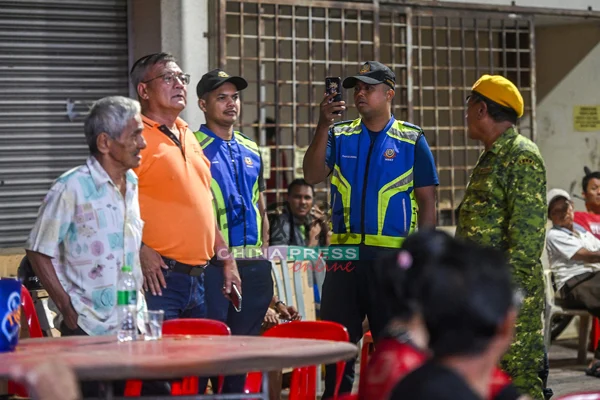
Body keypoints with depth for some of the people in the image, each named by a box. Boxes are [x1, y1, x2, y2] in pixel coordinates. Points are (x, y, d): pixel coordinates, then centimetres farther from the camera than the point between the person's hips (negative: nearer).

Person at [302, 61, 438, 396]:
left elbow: (427, 201, 1)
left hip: (394, 256, -2)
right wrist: (324, 126, -16)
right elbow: (313, 176, -6)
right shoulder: (340, 136, 9)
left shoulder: (412, 140, 3)